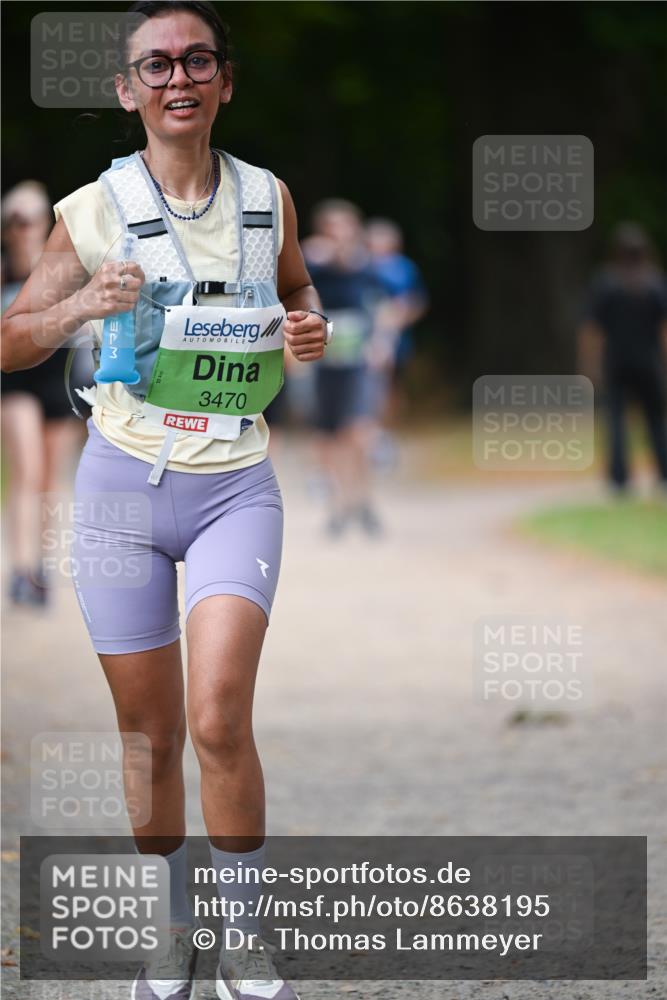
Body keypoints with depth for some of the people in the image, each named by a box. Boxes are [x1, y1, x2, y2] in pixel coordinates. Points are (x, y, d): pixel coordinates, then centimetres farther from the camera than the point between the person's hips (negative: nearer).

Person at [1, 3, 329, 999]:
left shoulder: (268, 198, 2)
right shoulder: (93, 213, -4)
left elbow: (298, 290, 22)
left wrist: (310, 328, -1)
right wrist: (80, 305, -17)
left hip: (236, 487, 0)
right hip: (125, 481, 0)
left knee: (219, 720, -17)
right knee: (151, 736, 6)